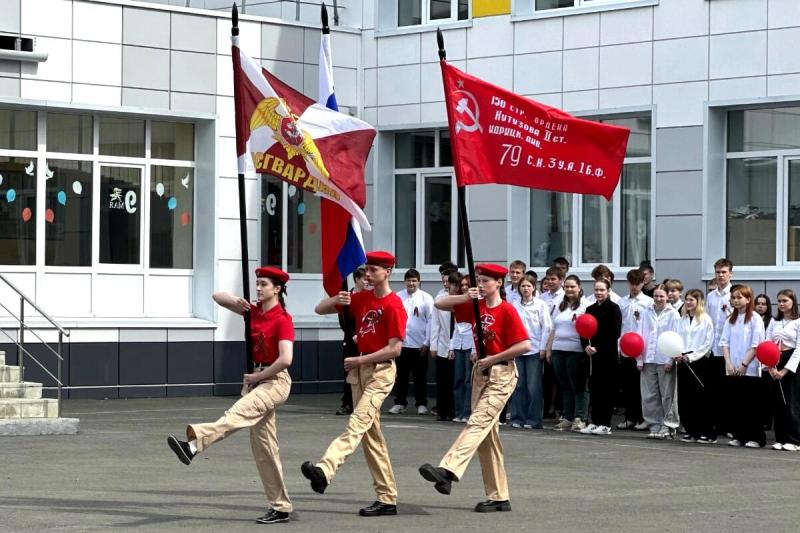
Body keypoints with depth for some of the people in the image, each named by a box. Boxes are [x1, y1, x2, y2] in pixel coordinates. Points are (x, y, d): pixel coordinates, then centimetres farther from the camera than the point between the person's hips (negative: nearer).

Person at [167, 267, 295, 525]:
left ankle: (194, 442, -60)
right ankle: (280, 507, 11)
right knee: (263, 447, 7)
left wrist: (258, 376, -14)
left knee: (237, 414, -34)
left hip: (275, 380, -9)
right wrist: (235, 300, -10)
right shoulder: (254, 311, 9)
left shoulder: (283, 319, -12)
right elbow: (217, 297, 11)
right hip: (256, 379, 9)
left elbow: (285, 359, -24)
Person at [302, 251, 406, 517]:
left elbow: (394, 349, -17)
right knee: (371, 433, 8)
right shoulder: (361, 298, 10)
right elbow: (320, 309, 11)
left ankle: (324, 471, -45)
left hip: (381, 370, -8)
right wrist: (336, 300, -11)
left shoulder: (393, 305, -12)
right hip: (358, 368, 8)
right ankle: (387, 499, 12)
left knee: (357, 424, -23)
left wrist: (359, 360, -14)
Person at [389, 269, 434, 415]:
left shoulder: (426, 298, -3)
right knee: (401, 375, 8)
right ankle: (400, 403, 16)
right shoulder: (397, 297, 1)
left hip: (420, 344, -1)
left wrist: (427, 342, -6)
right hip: (401, 343, 2)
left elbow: (430, 321, -3)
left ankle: (422, 404, 15)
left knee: (420, 376, 7)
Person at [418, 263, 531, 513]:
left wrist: (492, 359, -15)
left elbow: (525, 345, -18)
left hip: (502, 373, -8)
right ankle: (499, 497, 11)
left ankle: (447, 472, -38)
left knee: (478, 423, -21)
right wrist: (466, 297, -9)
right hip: (481, 371, 8)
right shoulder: (476, 306, 9)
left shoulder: (507, 310, -11)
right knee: (488, 433, 7)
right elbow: (440, 304, 8)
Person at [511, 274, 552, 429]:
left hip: (534, 350, -3)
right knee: (519, 385, 4)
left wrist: (543, 348, -7)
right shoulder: (514, 306, 7)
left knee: (533, 386, -3)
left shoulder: (540, 305, 0)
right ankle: (518, 418, 10)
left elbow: (547, 327, -1)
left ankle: (533, 419, 2)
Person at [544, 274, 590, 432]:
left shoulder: (584, 305, -3)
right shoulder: (560, 306, 19)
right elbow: (554, 329, 24)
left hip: (576, 351, -7)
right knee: (565, 386, 9)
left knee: (578, 386, -4)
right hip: (558, 350, 7)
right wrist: (548, 348, 20)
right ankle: (567, 418, 13)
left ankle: (579, 419, -3)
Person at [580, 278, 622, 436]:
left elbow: (615, 333, -12)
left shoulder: (613, 308, -5)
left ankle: (605, 424, 2)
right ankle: (595, 422, 14)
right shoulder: (590, 309, 12)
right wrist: (586, 346, -7)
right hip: (593, 354, 6)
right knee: (594, 388, 7)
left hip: (608, 355, -6)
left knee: (607, 389, -1)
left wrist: (598, 348, -14)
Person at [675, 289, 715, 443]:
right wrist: (678, 355, -7)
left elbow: (708, 343, -6)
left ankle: (707, 433, 0)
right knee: (684, 398, 4)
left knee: (701, 398, -5)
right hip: (683, 361, 5)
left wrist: (691, 356, -12)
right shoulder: (682, 320, 14)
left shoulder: (706, 320, -2)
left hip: (699, 361, -5)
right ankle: (691, 432, 12)